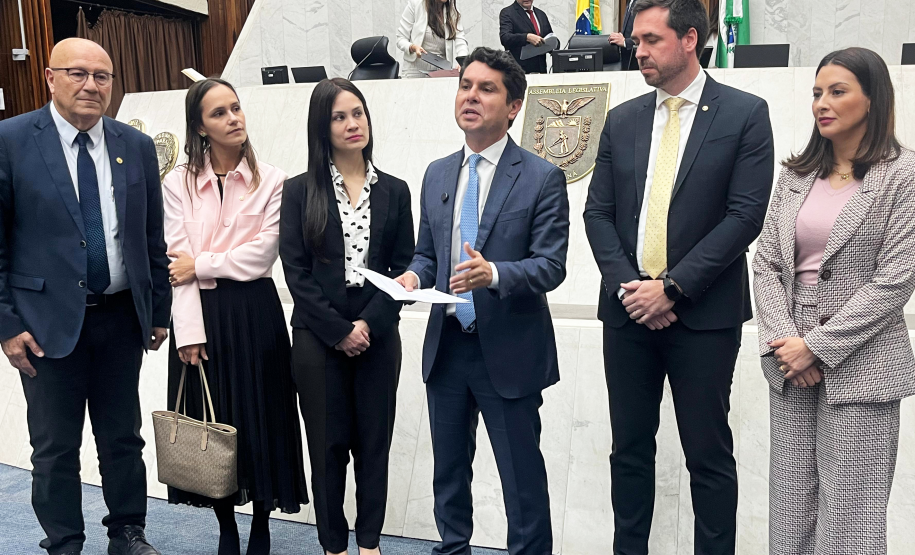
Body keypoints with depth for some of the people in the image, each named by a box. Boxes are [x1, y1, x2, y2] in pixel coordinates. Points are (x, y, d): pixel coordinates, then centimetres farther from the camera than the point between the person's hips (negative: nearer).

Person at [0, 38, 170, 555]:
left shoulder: (137, 146, 4)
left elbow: (153, 236, 9)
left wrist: (160, 310, 10)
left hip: (122, 317, 3)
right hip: (48, 321, -3)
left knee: (124, 437, 14)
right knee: (56, 447, 9)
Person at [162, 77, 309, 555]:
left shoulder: (270, 181, 0)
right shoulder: (179, 183, 2)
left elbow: (263, 252, -8)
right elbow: (177, 263, -5)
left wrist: (201, 264, -10)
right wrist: (189, 333, -12)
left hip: (255, 312, -1)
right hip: (201, 314, 1)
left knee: (260, 416, 5)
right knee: (210, 421, 8)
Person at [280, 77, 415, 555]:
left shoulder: (394, 191, 6)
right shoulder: (301, 190, 0)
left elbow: (403, 267, 2)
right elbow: (296, 270, -4)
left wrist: (369, 324, -11)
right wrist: (338, 330, -11)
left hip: (378, 335, 2)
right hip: (318, 336, -1)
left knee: (374, 442, 8)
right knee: (327, 444, 6)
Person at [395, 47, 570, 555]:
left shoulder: (543, 178, -8)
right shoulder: (437, 174, 8)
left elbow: (550, 266, -13)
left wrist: (494, 273, -31)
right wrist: (414, 276, -7)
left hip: (509, 351, -5)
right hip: (446, 346, 5)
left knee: (522, 476, 7)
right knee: (448, 469, 19)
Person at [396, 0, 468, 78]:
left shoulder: (452, 8, 3)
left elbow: (459, 38, -4)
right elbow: (400, 39, -3)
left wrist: (462, 62, -24)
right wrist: (412, 47, -25)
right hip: (416, 70, -2)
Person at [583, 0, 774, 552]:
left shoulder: (745, 113, -2)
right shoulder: (622, 119, 10)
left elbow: (745, 215, -10)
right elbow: (598, 212, 7)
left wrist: (672, 287, -14)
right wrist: (627, 285, -8)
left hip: (703, 314, -4)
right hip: (628, 308, 4)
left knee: (710, 454, 5)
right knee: (630, 448, 12)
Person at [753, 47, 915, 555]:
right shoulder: (796, 174, 10)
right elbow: (766, 263, 6)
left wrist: (817, 346, -14)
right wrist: (782, 340, -8)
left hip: (858, 365, -4)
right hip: (790, 363, 5)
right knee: (790, 509, 11)